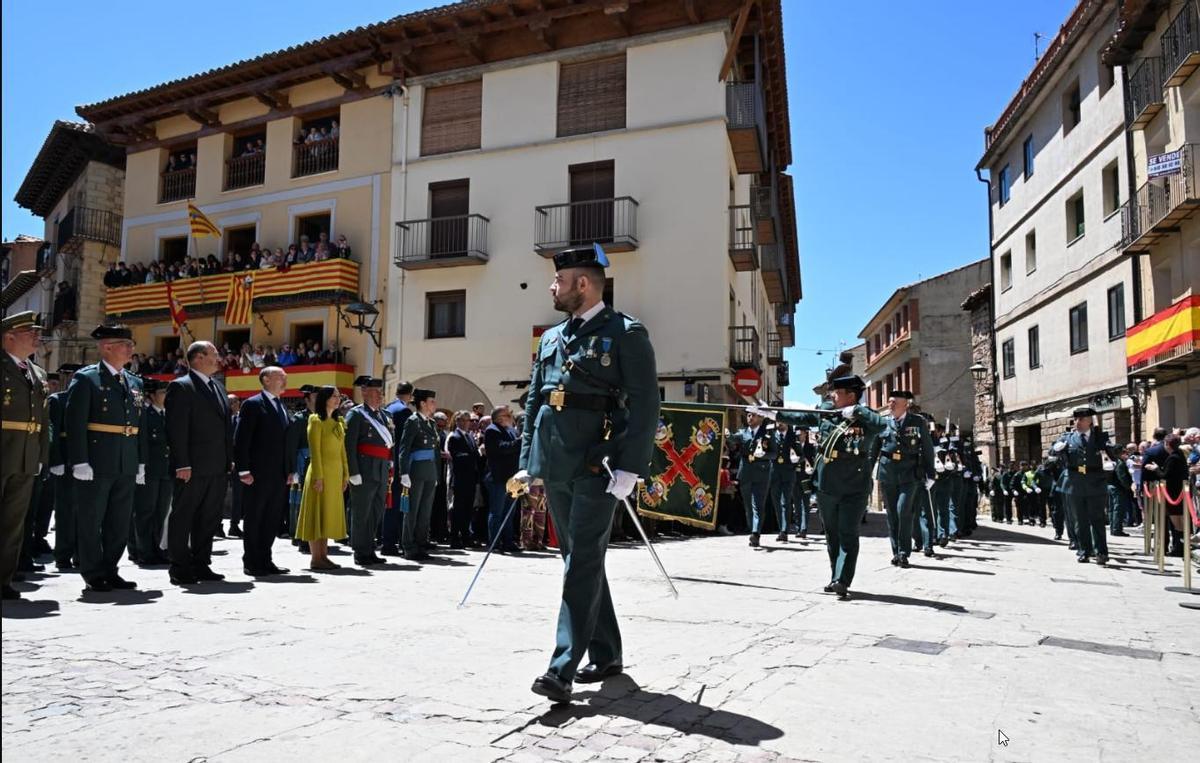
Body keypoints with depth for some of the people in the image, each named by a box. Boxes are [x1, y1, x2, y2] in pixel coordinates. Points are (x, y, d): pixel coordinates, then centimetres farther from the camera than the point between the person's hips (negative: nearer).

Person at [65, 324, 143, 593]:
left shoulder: (134, 382, 14)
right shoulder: (85, 378, -4)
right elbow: (75, 422, -10)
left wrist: (141, 462, 11)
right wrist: (79, 461, -17)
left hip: (126, 465, 6)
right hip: (95, 464, -6)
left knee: (120, 522, 10)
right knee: (90, 520, 3)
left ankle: (109, 570, 21)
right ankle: (94, 574, 12)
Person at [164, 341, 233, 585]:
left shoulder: (219, 387, 18)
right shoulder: (181, 387, -6)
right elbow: (176, 430, -12)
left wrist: (230, 460, 13)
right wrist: (182, 464, -18)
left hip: (218, 468, 8)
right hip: (193, 468, -8)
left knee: (209, 519, 12)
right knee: (183, 518, 2)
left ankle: (201, 565, 20)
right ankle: (180, 569, 9)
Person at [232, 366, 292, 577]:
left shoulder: (281, 406, 18)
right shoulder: (252, 404, -6)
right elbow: (240, 440, -11)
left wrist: (289, 470, 13)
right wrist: (243, 470, -16)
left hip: (279, 475, 7)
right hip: (258, 474, -7)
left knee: (273, 519, 10)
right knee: (253, 519, 2)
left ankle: (264, 560, 19)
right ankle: (251, 563, 10)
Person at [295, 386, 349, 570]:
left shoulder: (338, 422, 16)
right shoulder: (316, 420, -6)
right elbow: (315, 450, -12)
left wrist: (345, 474, 11)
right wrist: (318, 476, -18)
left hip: (336, 472, 8)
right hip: (321, 470, -8)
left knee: (329, 513, 9)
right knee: (318, 512, -3)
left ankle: (323, 555, 15)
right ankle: (316, 558, 1)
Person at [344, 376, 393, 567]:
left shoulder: (383, 415, 17)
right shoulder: (355, 414, -5)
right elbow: (349, 446, -11)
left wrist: (389, 467, 13)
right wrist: (354, 472, -17)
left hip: (382, 472, 7)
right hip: (365, 471, -7)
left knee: (377, 513, 13)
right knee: (361, 513, 1)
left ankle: (369, 550, 23)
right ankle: (361, 553, 9)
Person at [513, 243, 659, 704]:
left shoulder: (626, 334, -4)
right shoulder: (550, 338, 17)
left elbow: (645, 406, -10)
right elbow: (534, 402, 19)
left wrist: (629, 468, -18)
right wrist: (526, 462, 12)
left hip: (596, 467, -7)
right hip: (555, 468, 7)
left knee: (582, 564, -8)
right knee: (580, 560, 13)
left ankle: (563, 669, -6)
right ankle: (606, 654, 27)